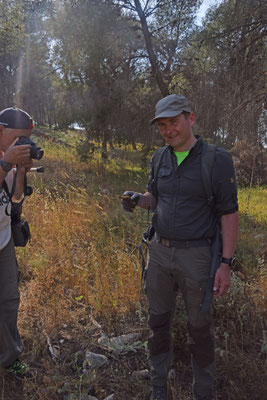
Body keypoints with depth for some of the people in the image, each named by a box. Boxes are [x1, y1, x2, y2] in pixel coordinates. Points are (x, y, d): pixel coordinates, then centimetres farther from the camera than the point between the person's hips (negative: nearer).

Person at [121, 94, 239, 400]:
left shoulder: (217, 160, -12)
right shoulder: (159, 159, 3)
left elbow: (229, 213, -10)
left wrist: (226, 263, -14)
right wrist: (136, 199, -8)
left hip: (196, 254, -4)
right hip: (160, 250, 5)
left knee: (199, 327, 11)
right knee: (158, 320, 15)